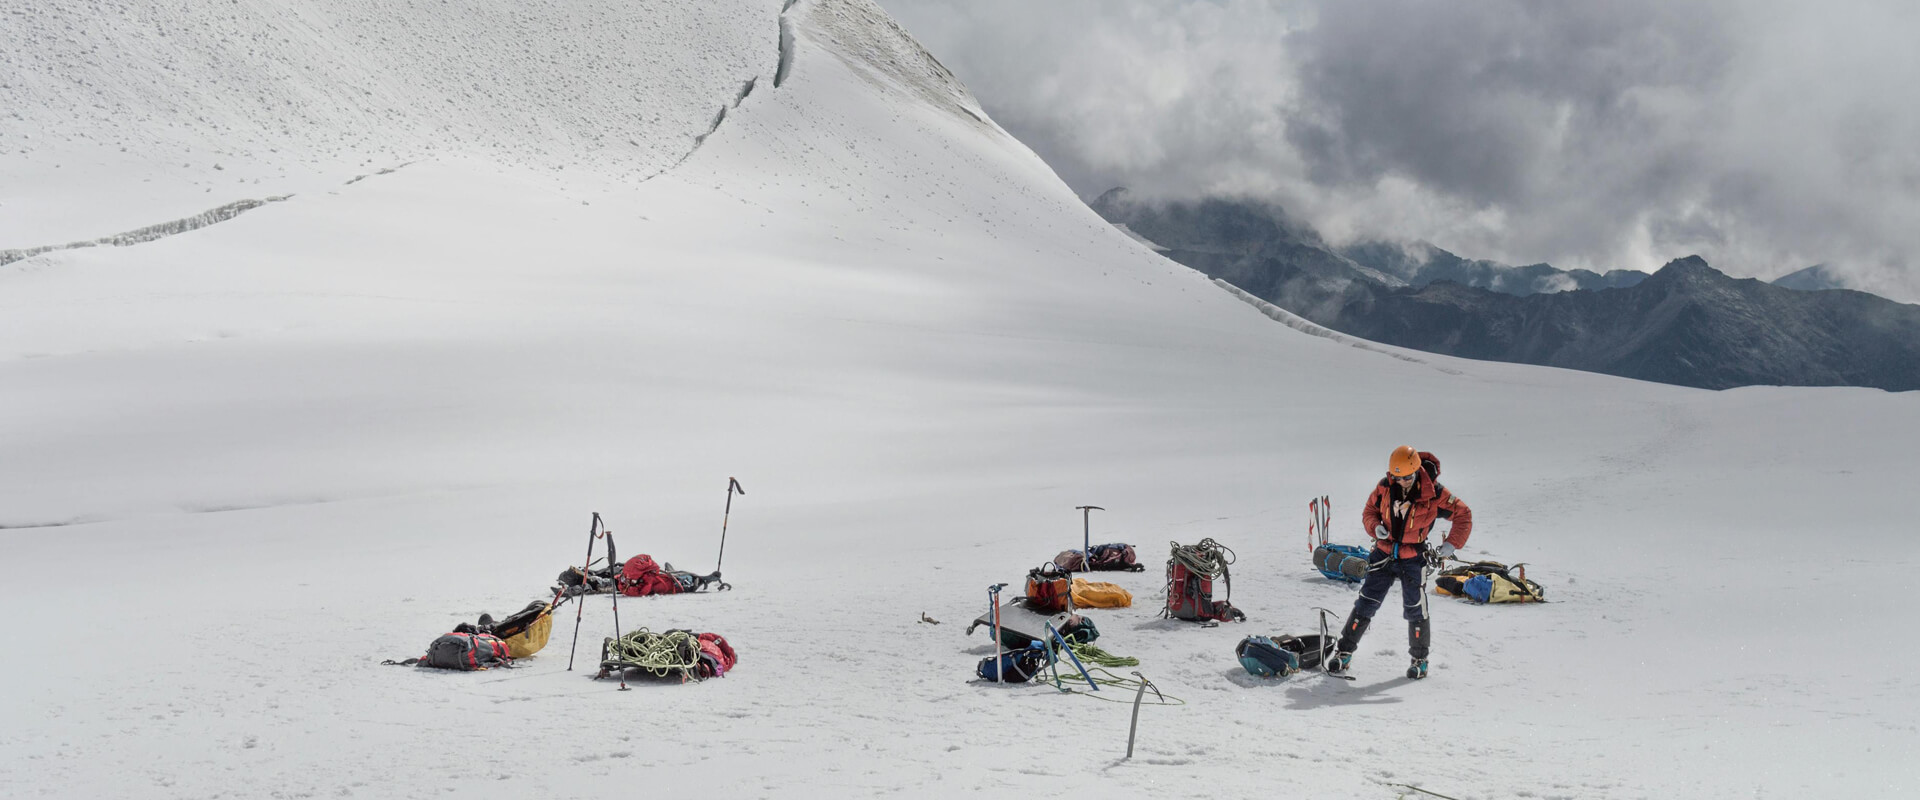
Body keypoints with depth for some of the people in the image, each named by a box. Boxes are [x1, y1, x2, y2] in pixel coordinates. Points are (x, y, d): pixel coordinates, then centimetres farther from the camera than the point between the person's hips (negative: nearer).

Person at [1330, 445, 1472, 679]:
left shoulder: (1433, 493, -15)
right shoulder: (1384, 487, -7)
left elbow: (1463, 514, -5)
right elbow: (1369, 510, 8)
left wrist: (1451, 544, -14)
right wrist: (1375, 527, -13)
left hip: (1413, 559, -2)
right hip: (1384, 553, 2)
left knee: (1416, 610, 4)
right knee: (1365, 604, 2)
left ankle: (1420, 659, 22)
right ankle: (1344, 651, 11)